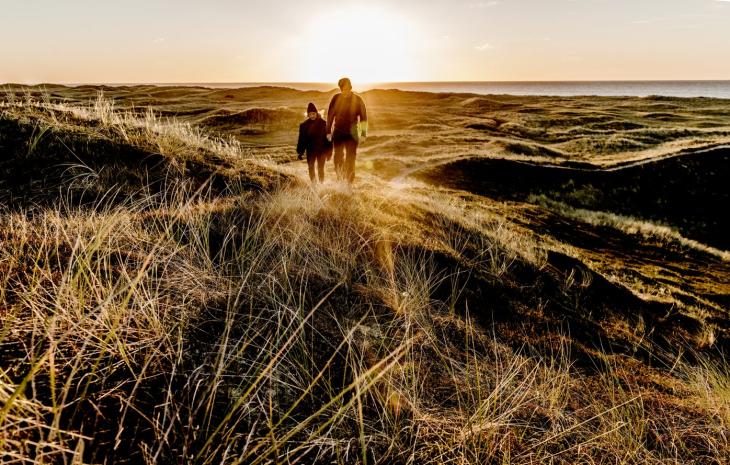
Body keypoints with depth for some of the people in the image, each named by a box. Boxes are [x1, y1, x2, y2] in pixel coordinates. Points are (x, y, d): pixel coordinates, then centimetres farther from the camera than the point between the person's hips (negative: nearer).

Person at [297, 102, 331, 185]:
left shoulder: (323, 123, -4)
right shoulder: (304, 125, 2)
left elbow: (327, 137, -2)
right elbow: (302, 140, 4)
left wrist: (328, 151, -3)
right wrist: (300, 152, 1)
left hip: (321, 150, -2)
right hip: (310, 150, 2)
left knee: (321, 168, 4)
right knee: (311, 168, 3)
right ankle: (314, 184, 13)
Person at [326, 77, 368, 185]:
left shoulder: (357, 100, -4)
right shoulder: (336, 98, 0)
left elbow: (363, 117, 1)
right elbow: (330, 115, 7)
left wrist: (363, 134, -4)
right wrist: (328, 132, 5)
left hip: (352, 134, -1)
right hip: (338, 133, 1)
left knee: (350, 160, -1)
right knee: (338, 159, 0)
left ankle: (349, 183, 7)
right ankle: (341, 180, 20)